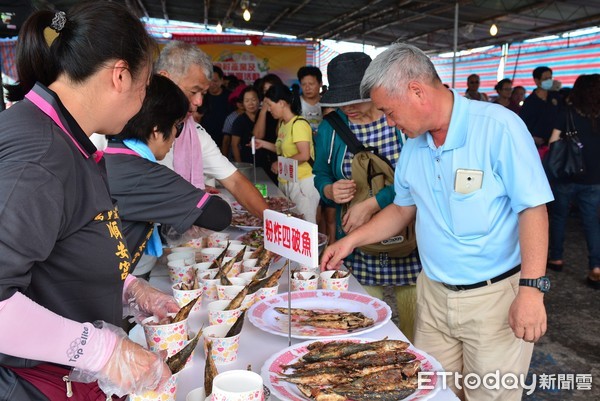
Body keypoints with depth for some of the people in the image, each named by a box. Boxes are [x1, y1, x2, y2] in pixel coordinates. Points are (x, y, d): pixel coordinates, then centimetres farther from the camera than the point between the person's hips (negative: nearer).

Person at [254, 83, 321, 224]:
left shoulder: (298, 124, -14)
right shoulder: (282, 124, 12)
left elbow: (304, 155, -21)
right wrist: (264, 144, 16)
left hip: (302, 182, -9)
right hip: (285, 182, 9)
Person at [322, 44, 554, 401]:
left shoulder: (499, 127, -16)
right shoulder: (413, 144, 4)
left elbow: (533, 208, -16)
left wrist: (531, 289, -21)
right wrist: (351, 241, 10)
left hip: (494, 298, -5)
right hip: (433, 295, 6)